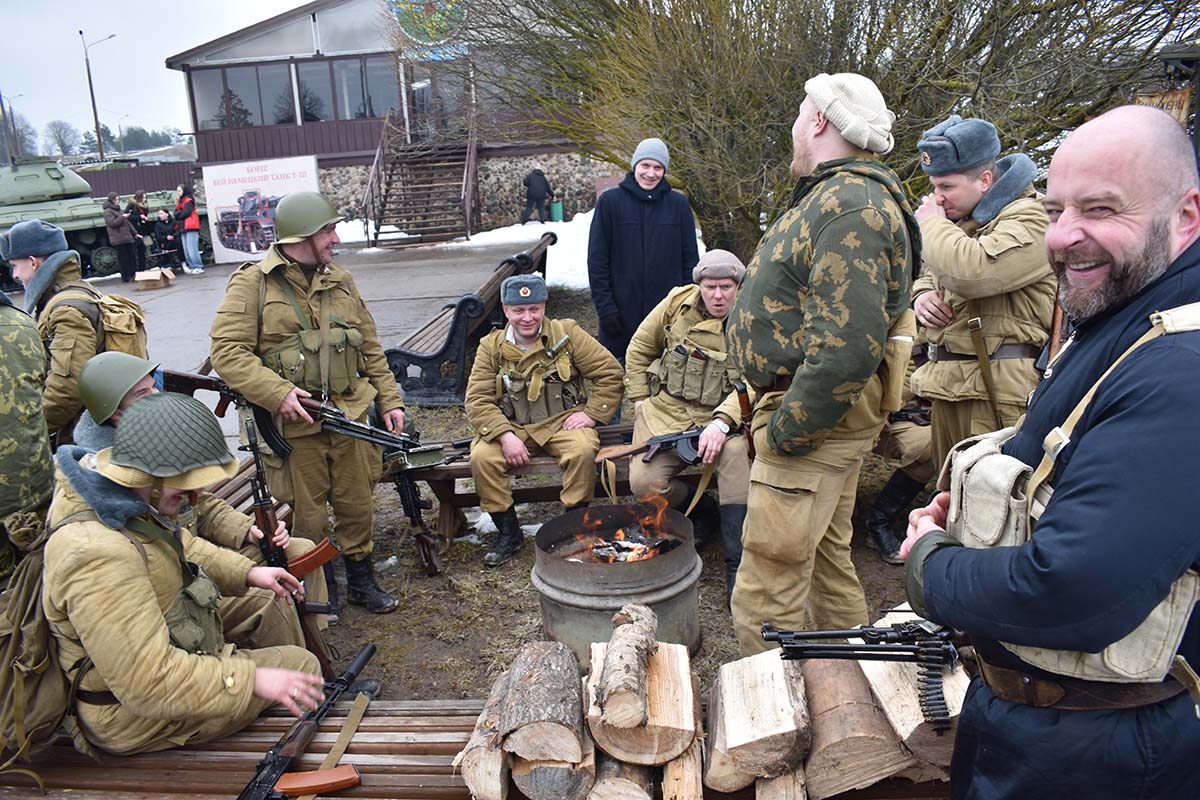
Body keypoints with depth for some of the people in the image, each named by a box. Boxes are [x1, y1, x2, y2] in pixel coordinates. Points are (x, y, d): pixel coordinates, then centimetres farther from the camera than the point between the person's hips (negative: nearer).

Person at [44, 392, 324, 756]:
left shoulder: (127, 491, -8)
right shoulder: (97, 556, -38)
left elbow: (181, 547, 13)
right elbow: (148, 682, -36)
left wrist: (248, 572, 1)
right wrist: (253, 680, -31)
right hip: (139, 714, -9)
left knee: (270, 602, 17)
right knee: (301, 664, -3)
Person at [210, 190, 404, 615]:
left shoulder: (340, 281, 10)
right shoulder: (253, 283, -6)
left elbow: (370, 348, 15)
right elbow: (227, 352, -12)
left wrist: (389, 400, 11)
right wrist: (277, 393, -23)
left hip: (350, 415, 5)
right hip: (294, 422, -4)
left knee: (358, 505, 14)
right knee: (308, 516, 9)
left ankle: (362, 580, 34)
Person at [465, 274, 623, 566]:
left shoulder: (567, 334, -1)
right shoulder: (491, 347, 3)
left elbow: (610, 372, -1)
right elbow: (477, 401, -4)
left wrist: (592, 413, -11)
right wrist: (505, 435, -19)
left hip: (562, 422, -2)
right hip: (512, 427, 2)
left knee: (582, 451, -33)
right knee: (481, 457, -24)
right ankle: (508, 532, -5)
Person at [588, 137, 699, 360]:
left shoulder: (678, 204, 5)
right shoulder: (610, 201, 0)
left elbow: (690, 259, 9)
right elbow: (597, 259, -1)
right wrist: (604, 306, -6)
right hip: (622, 309, -1)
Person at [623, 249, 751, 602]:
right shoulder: (677, 302, 2)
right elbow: (639, 349, 14)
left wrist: (722, 423, -31)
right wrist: (640, 399, 8)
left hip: (721, 415, -2)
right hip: (666, 412, 2)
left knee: (735, 452, -36)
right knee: (643, 482, -20)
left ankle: (738, 564, -25)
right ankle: (699, 509, 14)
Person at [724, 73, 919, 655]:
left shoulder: (848, 204, -18)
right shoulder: (841, 196, 18)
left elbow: (849, 341, -29)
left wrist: (789, 427, -22)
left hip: (812, 414, -11)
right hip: (827, 413, 11)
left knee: (764, 598, -6)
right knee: (827, 564, 22)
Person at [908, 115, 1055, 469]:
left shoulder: (1031, 218, -12)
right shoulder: (965, 220, 19)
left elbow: (971, 271, -30)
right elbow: (931, 274, 33)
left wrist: (931, 222, -11)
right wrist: (922, 295, 7)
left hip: (996, 387, -9)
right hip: (946, 381, 9)